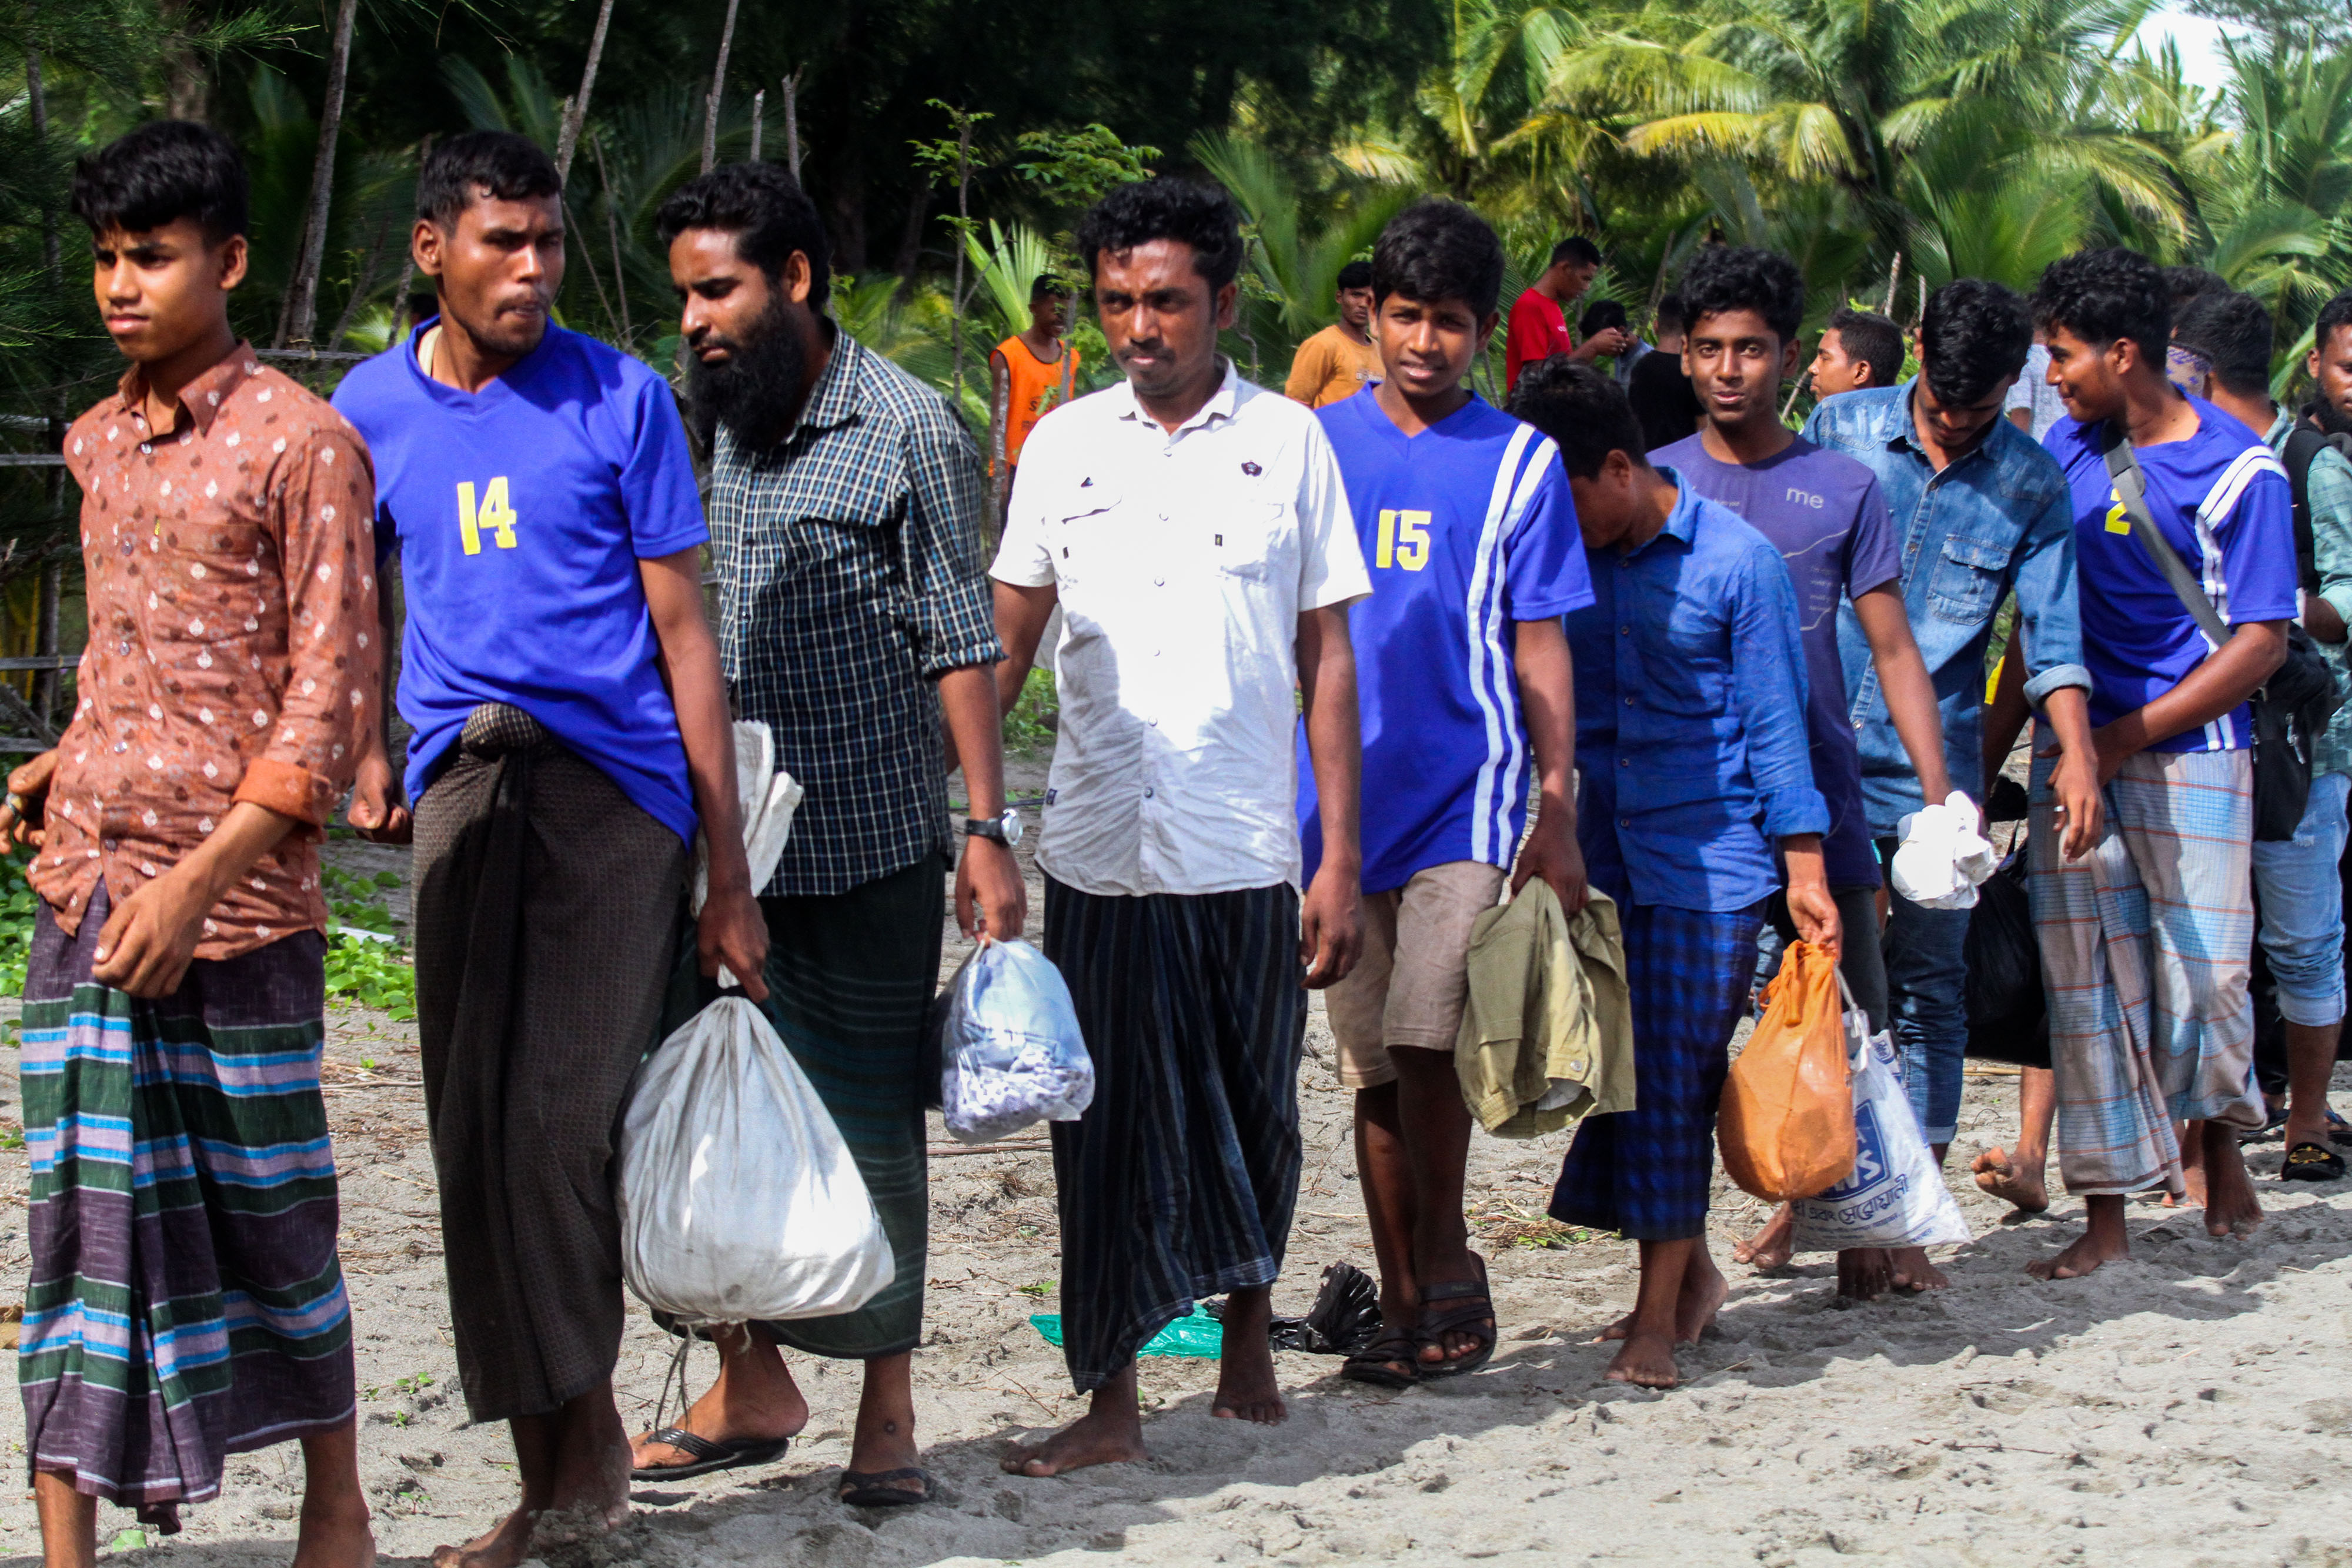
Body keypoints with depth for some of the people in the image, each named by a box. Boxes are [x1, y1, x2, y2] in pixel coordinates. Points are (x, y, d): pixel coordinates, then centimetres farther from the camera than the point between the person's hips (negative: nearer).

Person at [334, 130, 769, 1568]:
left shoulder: (621, 400, 2)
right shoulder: (371, 408, 11)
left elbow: (684, 632, 2)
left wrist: (729, 873, -1)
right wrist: (367, 746, 10)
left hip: (617, 787, -3)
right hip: (462, 787, 3)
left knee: (557, 1116, -14)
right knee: (476, 1136, 3)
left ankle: (585, 1415, 5)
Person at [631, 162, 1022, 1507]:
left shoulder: (907, 427, -7)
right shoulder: (734, 426, 11)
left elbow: (960, 641, -8)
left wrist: (989, 828, -12)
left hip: (870, 848, -5)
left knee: (871, 1124, 2)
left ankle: (887, 1405, 13)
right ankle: (753, 1384, 17)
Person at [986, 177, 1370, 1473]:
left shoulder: (1286, 441, 3)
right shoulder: (1063, 444, 8)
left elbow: (1327, 657, 4)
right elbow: (1004, 644, 11)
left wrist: (1341, 859, -1)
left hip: (1246, 850, -1)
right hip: (1097, 852, 1)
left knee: (1250, 1113, 9)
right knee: (1107, 1123, 1)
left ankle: (1248, 1340, 30)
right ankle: (1109, 1400, 6)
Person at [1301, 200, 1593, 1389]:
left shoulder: (1517, 463, 2)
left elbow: (1540, 649, 1)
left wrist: (1558, 811, -5)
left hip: (1465, 792, -3)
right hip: (1339, 793, 3)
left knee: (1425, 1038, -16)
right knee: (1373, 1066, 7)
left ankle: (1446, 1259, 5)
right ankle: (1404, 1304, 16)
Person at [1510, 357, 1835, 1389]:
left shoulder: (1736, 561, -6)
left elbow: (1774, 724, -4)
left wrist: (1805, 868, -7)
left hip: (1710, 853, -5)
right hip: (1604, 851, 5)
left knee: (1670, 1073, -6)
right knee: (1619, 1066, 4)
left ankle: (1659, 1317, -1)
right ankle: (1688, 1272, 21)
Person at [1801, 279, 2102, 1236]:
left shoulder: (2033, 486, 3)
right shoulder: (1840, 427, 3)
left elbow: (2052, 640, 2)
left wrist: (2077, 754, -12)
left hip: (1932, 767, 0)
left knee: (1928, 985, 2)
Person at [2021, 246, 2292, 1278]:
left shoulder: (2238, 470, -8)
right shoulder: (2068, 448, 9)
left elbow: (2261, 644, -9)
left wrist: (2126, 736, -13)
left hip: (2190, 754, -4)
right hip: (2076, 752, 4)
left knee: (2202, 978, -5)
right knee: (2086, 980, 1)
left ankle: (2220, 1139, 25)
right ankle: (2106, 1218, 6)